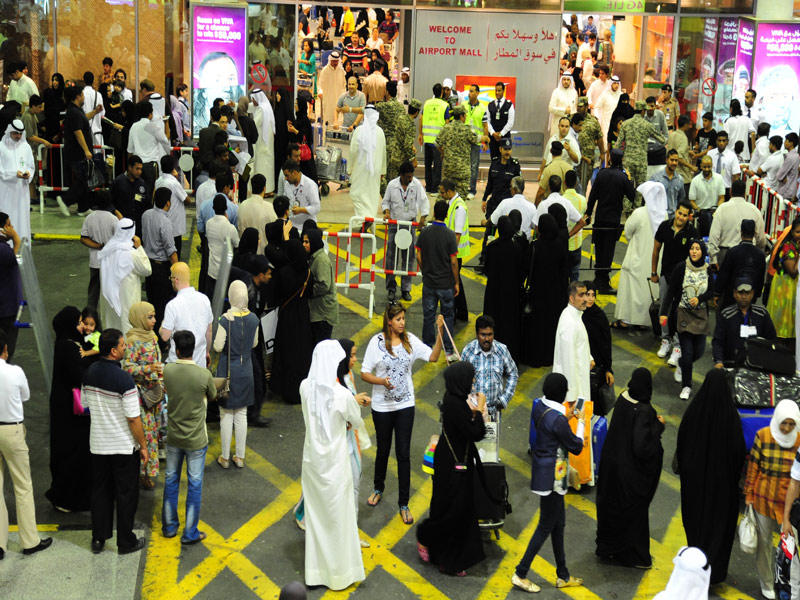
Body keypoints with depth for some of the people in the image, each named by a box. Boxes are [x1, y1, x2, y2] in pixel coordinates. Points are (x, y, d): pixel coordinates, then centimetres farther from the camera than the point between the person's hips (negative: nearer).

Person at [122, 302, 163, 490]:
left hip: (154, 390, 8)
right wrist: (148, 369, -32)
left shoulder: (152, 336, 8)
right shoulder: (132, 340, -18)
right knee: (144, 430, -4)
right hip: (140, 392, -8)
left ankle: (149, 468, 27)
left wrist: (161, 383, 19)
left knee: (153, 428, 15)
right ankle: (143, 473, 5)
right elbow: (127, 367, -21)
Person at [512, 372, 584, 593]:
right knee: (546, 526, 4)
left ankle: (563, 575, 29)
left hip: (542, 472, 9)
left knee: (558, 523, 18)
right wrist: (580, 422, -3)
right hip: (551, 476, -9)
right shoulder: (557, 419, -27)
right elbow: (576, 447, -15)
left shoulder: (539, 407, -1)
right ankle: (520, 574, 12)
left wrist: (566, 418, 13)